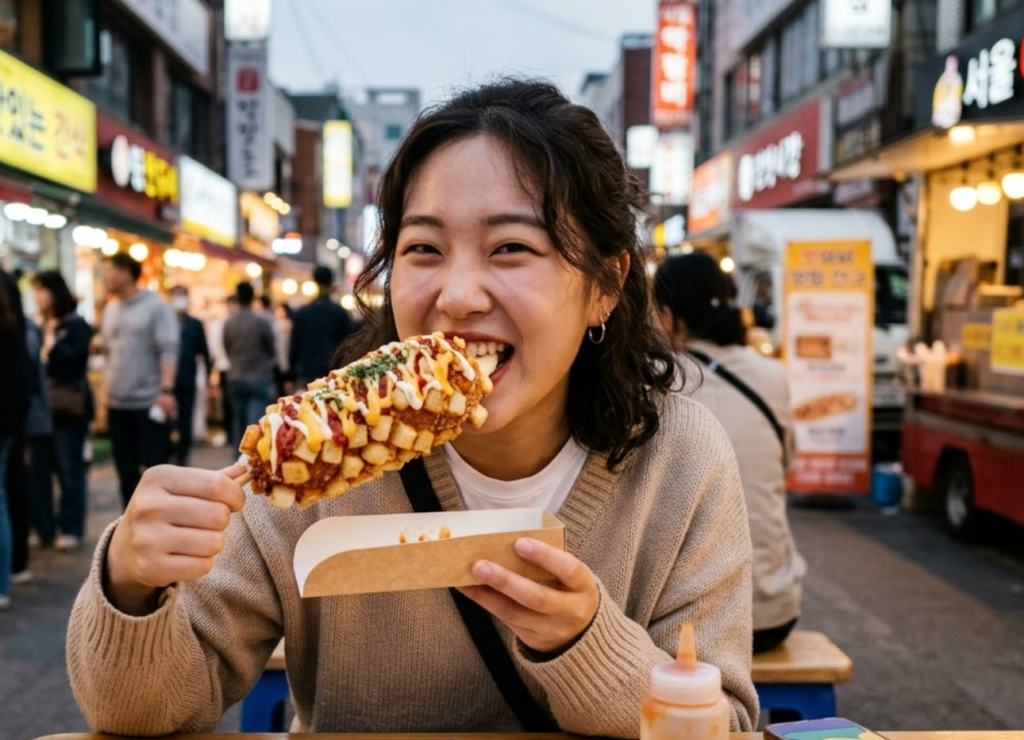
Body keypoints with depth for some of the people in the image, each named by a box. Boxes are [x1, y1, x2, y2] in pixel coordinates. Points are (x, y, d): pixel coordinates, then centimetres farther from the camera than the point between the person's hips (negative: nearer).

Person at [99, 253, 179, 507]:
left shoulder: (155, 306, -6)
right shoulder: (109, 310, 12)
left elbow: (168, 351, -12)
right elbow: (108, 351, 17)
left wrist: (166, 390, -21)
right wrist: (107, 391, 9)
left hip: (150, 403, -6)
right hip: (117, 404, 6)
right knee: (126, 471, 10)